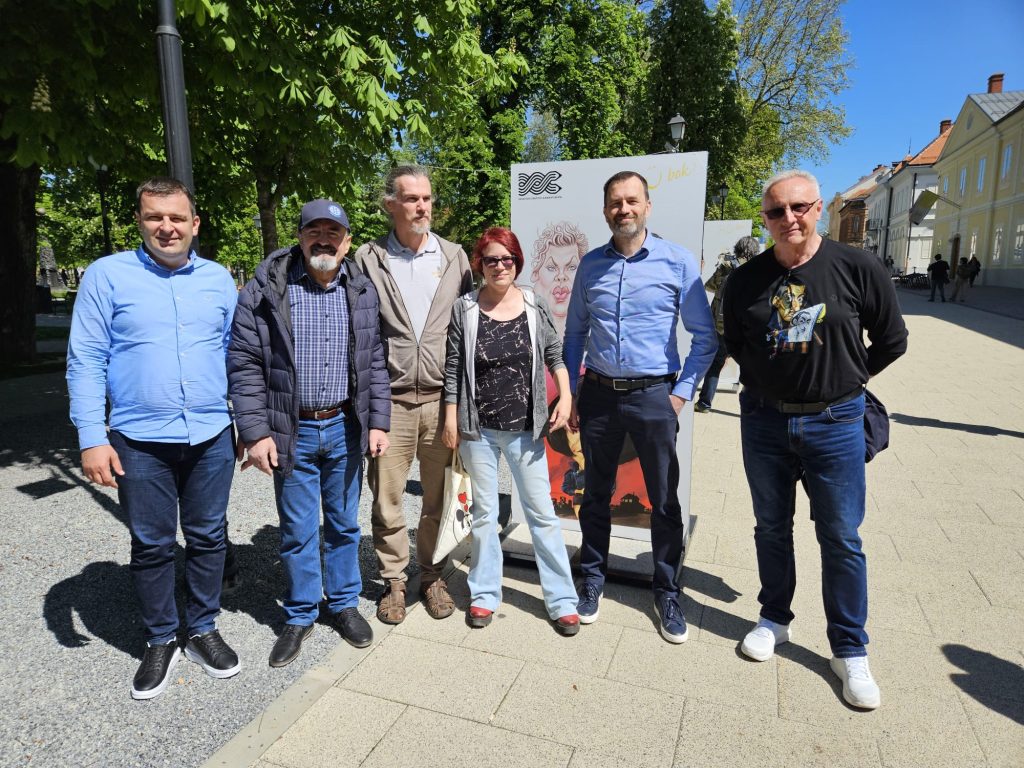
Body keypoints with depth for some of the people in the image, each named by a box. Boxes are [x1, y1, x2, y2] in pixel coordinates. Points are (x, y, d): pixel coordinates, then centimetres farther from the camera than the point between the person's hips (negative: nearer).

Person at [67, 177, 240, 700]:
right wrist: (92, 438, -9)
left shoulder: (218, 279, 6)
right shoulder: (108, 275, -1)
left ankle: (202, 631, 31)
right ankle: (160, 642, 30)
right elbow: (85, 360, -3)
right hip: (140, 441, -2)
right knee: (151, 545, 10)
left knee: (207, 538, 12)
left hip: (212, 437, 2)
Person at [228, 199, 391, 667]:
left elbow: (374, 362, 7)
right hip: (291, 431, -2)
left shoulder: (362, 292, 3)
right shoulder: (265, 290, -7)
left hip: (345, 428, 2)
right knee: (298, 531, 10)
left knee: (344, 524, 15)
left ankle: (344, 603, 35)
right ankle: (300, 615, 30)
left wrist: (378, 422, 1)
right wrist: (254, 432, -12)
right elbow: (244, 363, -7)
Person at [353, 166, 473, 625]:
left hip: (442, 398, 1)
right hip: (389, 401, -1)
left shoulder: (455, 257, 7)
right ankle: (394, 581, 26)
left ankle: (432, 577, 30)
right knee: (386, 499, 7)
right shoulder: (368, 260, 2)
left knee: (439, 498, 11)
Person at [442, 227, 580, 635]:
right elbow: (452, 368, 0)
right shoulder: (464, 309, -4)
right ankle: (485, 593, 29)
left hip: (525, 428, 1)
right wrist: (451, 420, -1)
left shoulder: (535, 305, -1)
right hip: (478, 429, 0)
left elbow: (554, 354, 7)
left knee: (542, 512, 6)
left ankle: (561, 599, 19)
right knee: (484, 512, 13)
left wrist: (565, 396, -5)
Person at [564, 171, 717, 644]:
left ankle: (667, 592, 26)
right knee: (596, 495, 13)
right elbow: (575, 332, 11)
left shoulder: (678, 262, -4)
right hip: (598, 393, 3)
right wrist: (572, 393, 7)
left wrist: (682, 393, -6)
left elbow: (704, 337, 0)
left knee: (664, 501, 8)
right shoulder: (591, 264, 5)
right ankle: (592, 581, 31)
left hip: (653, 395, -2)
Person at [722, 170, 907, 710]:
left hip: (834, 423, -2)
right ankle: (774, 620, 36)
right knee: (772, 529, 16)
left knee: (841, 540, 6)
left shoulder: (857, 268, -9)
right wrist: (769, 382, 8)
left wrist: (844, 380, 7)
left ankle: (850, 650, 24)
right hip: (764, 421, 2)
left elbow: (891, 340, 4)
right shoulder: (746, 280, -3)